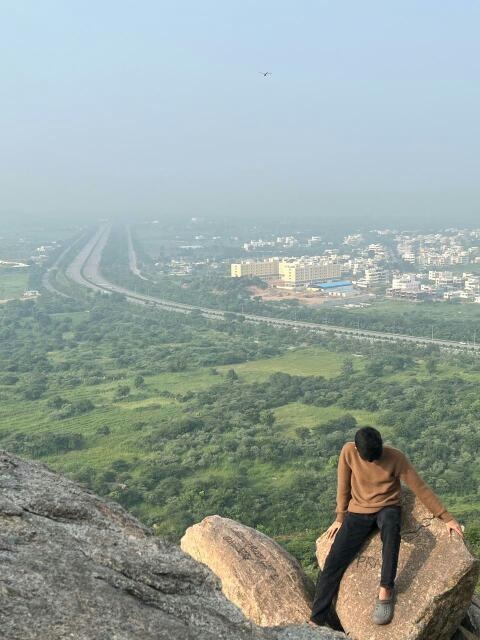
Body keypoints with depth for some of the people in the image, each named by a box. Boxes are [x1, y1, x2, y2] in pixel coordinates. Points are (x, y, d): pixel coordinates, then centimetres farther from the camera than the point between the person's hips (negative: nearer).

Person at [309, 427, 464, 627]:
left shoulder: (396, 457, -18)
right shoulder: (348, 451, -14)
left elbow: (420, 488, -12)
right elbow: (343, 485, -1)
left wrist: (446, 518, -10)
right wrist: (340, 518, 4)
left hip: (388, 507, -2)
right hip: (358, 511, 2)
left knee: (390, 528, -40)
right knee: (333, 561, -13)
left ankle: (385, 592, -34)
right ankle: (316, 622, -8)